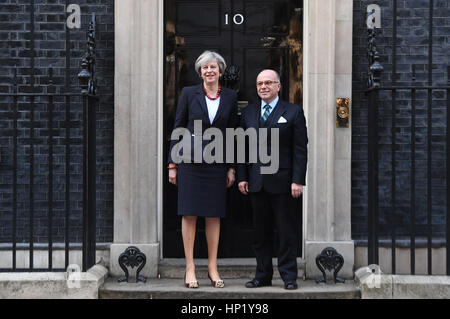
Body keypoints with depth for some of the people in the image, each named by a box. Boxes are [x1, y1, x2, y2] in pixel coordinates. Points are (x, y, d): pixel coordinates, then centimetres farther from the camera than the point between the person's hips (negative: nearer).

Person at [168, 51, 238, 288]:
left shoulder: (230, 97, 7)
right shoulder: (189, 93, 2)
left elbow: (233, 133, 9)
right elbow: (178, 128, 3)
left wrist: (231, 168, 5)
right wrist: (172, 164, -1)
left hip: (216, 162, 2)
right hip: (190, 160, -2)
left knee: (214, 215, 6)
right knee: (189, 214, 0)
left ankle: (213, 268, 15)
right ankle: (190, 268, 8)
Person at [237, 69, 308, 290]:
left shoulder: (293, 112, 2)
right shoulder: (248, 113, 13)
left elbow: (300, 149, -2)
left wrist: (298, 180, -10)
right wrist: (241, 177, 5)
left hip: (282, 183, -3)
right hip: (256, 183, 4)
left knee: (286, 231, 1)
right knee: (261, 232, 8)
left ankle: (289, 276, 10)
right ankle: (263, 275, 17)